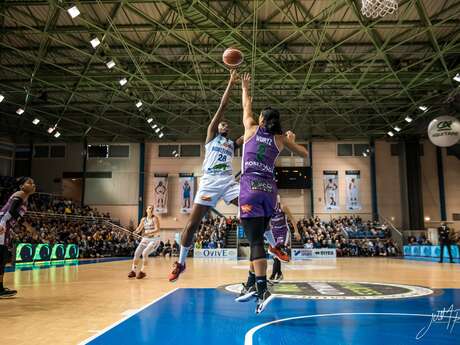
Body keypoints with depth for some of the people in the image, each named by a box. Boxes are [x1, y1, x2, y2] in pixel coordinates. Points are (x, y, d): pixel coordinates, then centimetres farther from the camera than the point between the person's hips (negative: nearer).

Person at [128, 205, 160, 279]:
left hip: (154, 239, -5)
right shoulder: (143, 219, 5)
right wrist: (136, 231, -18)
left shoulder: (155, 218, -10)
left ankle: (142, 271, -7)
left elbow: (157, 230, -20)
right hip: (145, 239, 5)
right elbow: (139, 229, 6)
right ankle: (133, 271, 5)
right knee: (137, 253, -8)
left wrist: (148, 233, -33)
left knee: (145, 253, -22)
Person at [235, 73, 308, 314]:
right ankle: (251, 284, 19)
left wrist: (245, 89, 43)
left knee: (255, 240, -9)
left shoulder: (251, 129, 9)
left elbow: (247, 109, 28)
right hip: (269, 189, 3)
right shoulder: (281, 139, 12)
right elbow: (305, 154, 21)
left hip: (250, 188, -3)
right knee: (257, 238, 15)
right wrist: (292, 140, 39)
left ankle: (262, 289, -19)